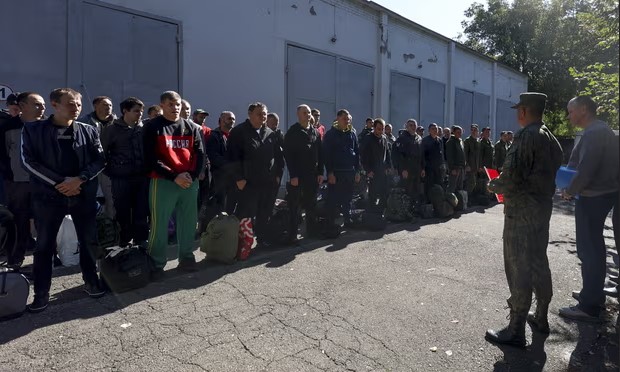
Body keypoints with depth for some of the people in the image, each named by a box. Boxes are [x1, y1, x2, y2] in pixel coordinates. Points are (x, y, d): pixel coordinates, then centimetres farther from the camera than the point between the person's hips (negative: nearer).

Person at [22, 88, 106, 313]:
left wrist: (79, 179, -15)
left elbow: (100, 160, 1)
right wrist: (59, 182, -14)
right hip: (49, 195, -1)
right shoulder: (33, 129, 0)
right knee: (44, 245, 6)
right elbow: (28, 161, -6)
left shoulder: (89, 131, 5)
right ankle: (41, 293, 19)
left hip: (84, 194, 2)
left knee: (89, 241, 9)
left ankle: (91, 281, 27)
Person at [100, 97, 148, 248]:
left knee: (141, 212, 6)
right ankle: (124, 243, 18)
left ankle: (141, 241, 18)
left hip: (142, 178, 3)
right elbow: (102, 152, 1)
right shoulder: (112, 130, 0)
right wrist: (111, 171, -2)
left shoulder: (144, 129, 8)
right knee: (123, 213, 5)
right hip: (121, 179, -2)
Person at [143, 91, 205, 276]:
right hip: (163, 182, -4)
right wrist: (174, 176, -16)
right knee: (159, 225, -1)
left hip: (190, 183, 4)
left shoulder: (191, 127, 12)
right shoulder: (153, 127, 0)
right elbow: (151, 158, -7)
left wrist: (192, 175, -9)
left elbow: (200, 154, 7)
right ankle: (157, 264, 10)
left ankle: (186, 258, 23)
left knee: (188, 222, 10)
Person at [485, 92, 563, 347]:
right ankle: (541, 317, 32)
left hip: (521, 210, -9)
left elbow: (512, 176, -24)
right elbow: (553, 170, 17)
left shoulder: (526, 136, -16)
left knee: (518, 266, -4)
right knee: (538, 262, 18)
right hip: (544, 205, 9)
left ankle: (516, 330, 3)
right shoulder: (550, 138, 12)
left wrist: (493, 186, -4)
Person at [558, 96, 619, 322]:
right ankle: (595, 295, 33)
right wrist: (574, 189, 12)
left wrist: (569, 191, -12)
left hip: (592, 197, -11)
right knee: (594, 246, 19)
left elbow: (585, 169, -26)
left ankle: (589, 307, 2)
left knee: (588, 249, -5)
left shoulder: (593, 133, -18)